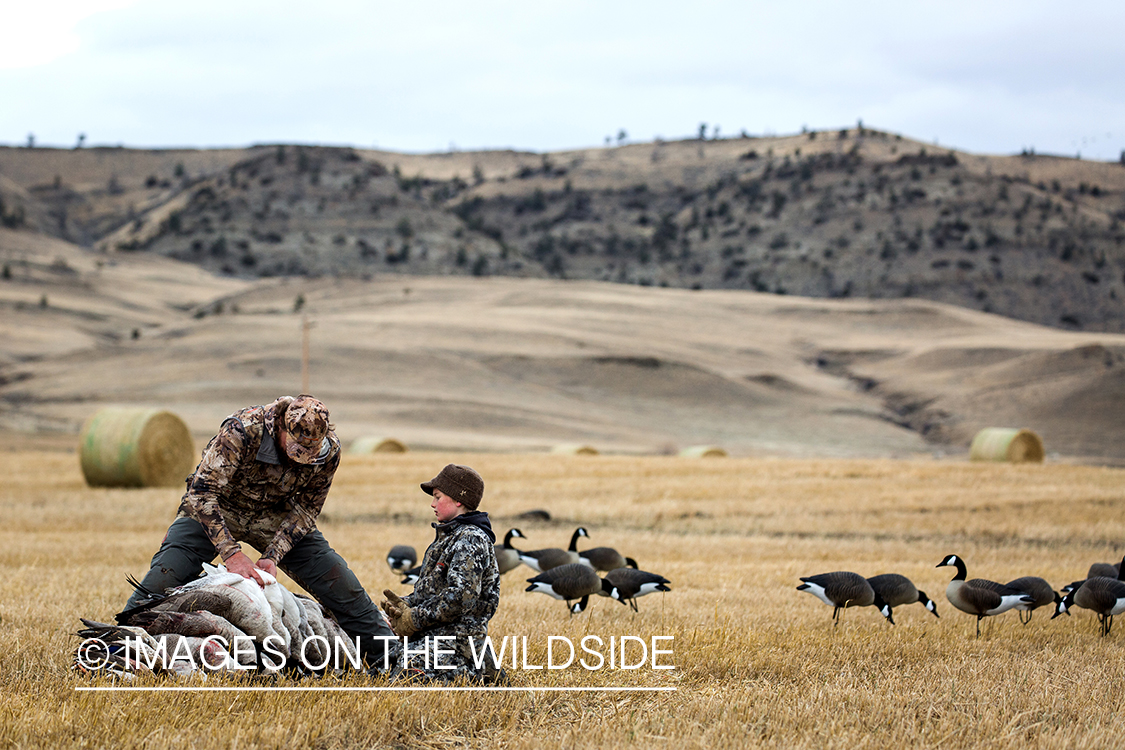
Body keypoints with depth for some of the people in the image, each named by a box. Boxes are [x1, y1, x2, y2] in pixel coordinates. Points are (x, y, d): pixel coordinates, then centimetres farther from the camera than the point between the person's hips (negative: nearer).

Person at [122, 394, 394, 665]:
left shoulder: (328, 449, -24)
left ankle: (386, 654, 8)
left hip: (275, 515, 3)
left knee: (337, 580, -5)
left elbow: (306, 508, -11)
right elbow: (201, 493, -36)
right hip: (217, 508, -3)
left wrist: (274, 556, -24)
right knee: (163, 576, -20)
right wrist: (232, 553, -42)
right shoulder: (241, 431, -36)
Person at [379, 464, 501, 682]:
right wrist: (406, 605, 1)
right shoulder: (448, 537, 19)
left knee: (403, 678, -25)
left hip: (456, 637, -10)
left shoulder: (471, 540, -14)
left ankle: (475, 670, -6)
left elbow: (462, 597, -24)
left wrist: (415, 619, -18)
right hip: (429, 634, 10)